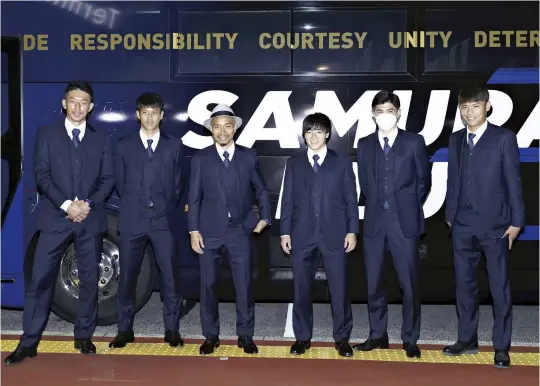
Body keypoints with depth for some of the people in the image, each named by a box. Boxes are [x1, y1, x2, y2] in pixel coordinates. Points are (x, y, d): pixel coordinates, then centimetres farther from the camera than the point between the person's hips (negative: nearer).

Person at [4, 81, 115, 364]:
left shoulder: (101, 139, 11)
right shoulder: (47, 134, 6)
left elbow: (108, 178, 5)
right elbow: (42, 175, -2)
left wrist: (88, 204, -11)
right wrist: (66, 205, -14)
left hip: (91, 218, 2)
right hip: (55, 217, -1)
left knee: (89, 279, 5)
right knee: (40, 279, -3)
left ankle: (84, 336, 17)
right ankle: (29, 342, 5)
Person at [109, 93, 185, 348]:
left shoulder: (174, 145, 8)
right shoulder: (124, 145, 8)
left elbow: (177, 184, 10)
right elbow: (120, 183, 11)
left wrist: (167, 210, 7)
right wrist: (132, 208, 9)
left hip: (164, 220, 0)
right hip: (132, 221, 1)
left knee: (170, 276, 0)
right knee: (127, 276, 5)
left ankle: (172, 330, 12)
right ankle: (125, 330, 16)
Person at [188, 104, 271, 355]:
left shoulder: (249, 156, 4)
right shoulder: (200, 159, 2)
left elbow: (261, 190, 13)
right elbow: (194, 197, 1)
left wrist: (264, 217, 3)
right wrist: (194, 230, -4)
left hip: (240, 231, 0)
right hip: (209, 231, 0)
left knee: (244, 285, 3)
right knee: (208, 285, 6)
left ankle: (245, 335, 17)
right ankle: (210, 335, 20)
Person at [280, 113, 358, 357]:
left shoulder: (342, 162, 6)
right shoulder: (294, 163, 10)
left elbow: (351, 199, 4)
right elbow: (288, 200, 7)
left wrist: (352, 230, -3)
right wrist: (285, 232, 2)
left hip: (334, 234, -1)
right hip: (302, 235, 2)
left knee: (339, 289, 3)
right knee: (301, 289, 7)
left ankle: (342, 338, 16)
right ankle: (302, 337, 19)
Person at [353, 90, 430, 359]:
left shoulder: (414, 142, 1)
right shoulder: (365, 144, 9)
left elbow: (424, 180, 6)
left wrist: (409, 207, 8)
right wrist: (376, 206, 10)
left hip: (404, 220, -3)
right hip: (375, 220, 3)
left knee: (409, 282, 2)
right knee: (373, 282, 7)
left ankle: (410, 339, 14)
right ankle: (378, 335, 20)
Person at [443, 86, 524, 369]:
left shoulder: (504, 138, -3)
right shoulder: (456, 139, 10)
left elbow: (513, 181, -4)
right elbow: (453, 180, 11)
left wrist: (516, 221, -7)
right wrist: (450, 216, 9)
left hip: (494, 223, -4)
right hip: (463, 224, 4)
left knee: (499, 287, 2)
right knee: (464, 284, 11)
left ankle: (501, 347, 13)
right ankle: (467, 339, 23)